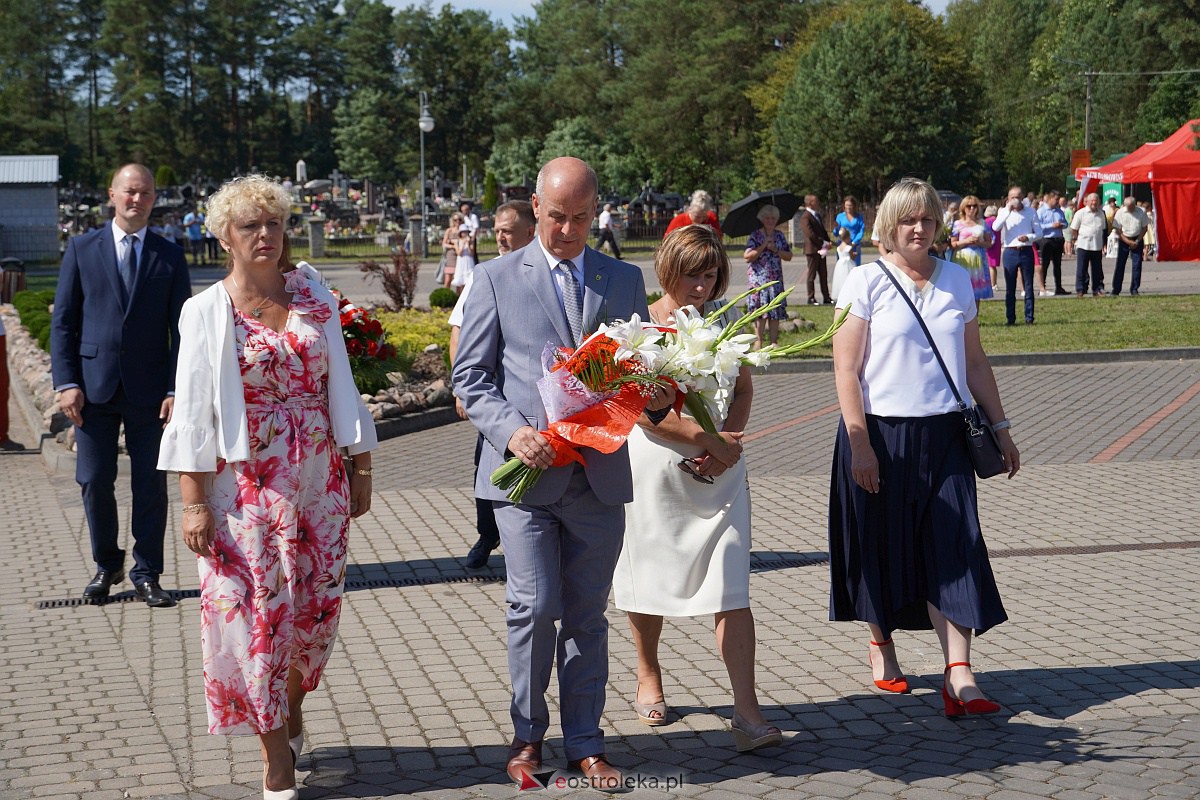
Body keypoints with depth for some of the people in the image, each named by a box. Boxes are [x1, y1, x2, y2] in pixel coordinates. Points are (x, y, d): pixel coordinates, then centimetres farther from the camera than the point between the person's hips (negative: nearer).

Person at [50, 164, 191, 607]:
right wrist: (66, 382, -6)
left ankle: (146, 575, 15)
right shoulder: (82, 249, 6)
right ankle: (106, 566, 24)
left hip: (150, 390, 0)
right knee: (95, 482, 5)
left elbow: (181, 329, 3)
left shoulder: (170, 256, 5)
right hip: (94, 387, 0)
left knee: (151, 484, 4)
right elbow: (62, 321, 4)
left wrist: (177, 389, -7)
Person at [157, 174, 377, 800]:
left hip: (317, 481, 3)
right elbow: (192, 411, -4)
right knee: (257, 607, -1)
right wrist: (194, 501, -9)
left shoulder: (315, 300, 6)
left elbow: (341, 389, 9)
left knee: (316, 604, 7)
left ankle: (291, 711, 35)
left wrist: (360, 469, 7)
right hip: (245, 484, -3)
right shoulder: (206, 312, -2)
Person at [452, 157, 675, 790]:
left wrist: (656, 396, -7)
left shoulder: (624, 280, 11)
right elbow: (470, 377, 2)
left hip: (600, 474, 3)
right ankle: (527, 732, 14)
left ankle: (585, 743, 19)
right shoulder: (497, 279, 3)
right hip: (525, 472, -2)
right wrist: (511, 430, -15)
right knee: (535, 606, -7)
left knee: (587, 616, 8)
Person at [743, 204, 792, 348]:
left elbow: (789, 256, 8)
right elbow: (747, 256, -11)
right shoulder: (755, 236, -1)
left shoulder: (779, 236, 12)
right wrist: (763, 246, -13)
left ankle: (774, 342, 3)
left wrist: (775, 250, -7)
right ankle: (758, 341, -6)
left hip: (776, 278, 4)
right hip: (759, 278, -4)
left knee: (776, 311, 0)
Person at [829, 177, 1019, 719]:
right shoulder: (867, 283, -4)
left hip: (944, 435, 3)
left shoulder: (957, 281, 9)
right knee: (884, 546, 9)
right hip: (881, 433, -3)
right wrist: (858, 444, -13)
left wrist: (1000, 427, 14)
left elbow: (975, 363, 16)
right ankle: (881, 648, 33)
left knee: (953, 549, -7)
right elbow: (846, 370, -7)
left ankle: (959, 675, -11)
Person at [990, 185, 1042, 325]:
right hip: (1010, 252, 0)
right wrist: (1008, 210, -17)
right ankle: (1010, 318, 11)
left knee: (1028, 286, 1)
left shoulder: (1031, 212, 5)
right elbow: (995, 227, -13)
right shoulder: (1003, 212, 5)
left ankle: (1029, 317, 5)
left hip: (1026, 251, 0)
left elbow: (1039, 232, 5)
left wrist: (1028, 237, -16)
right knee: (1010, 288, 5)